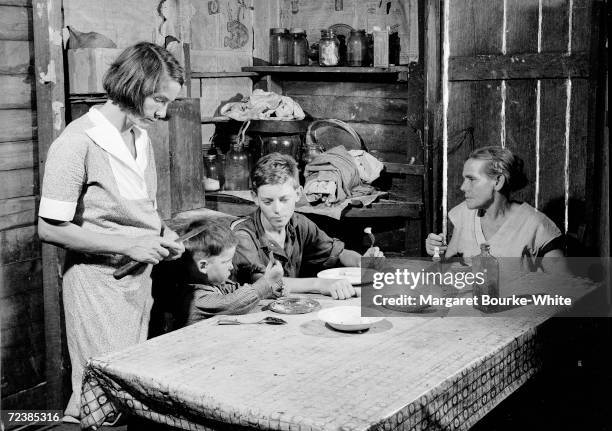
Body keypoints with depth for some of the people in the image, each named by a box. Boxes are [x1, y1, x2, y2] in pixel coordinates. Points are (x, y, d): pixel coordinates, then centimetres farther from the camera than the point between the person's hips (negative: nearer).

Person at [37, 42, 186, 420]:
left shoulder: (141, 137, 8)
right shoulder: (78, 143, -17)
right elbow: (50, 228, -18)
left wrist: (163, 233, 1)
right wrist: (128, 246, -19)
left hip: (139, 277, 8)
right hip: (98, 281, -8)